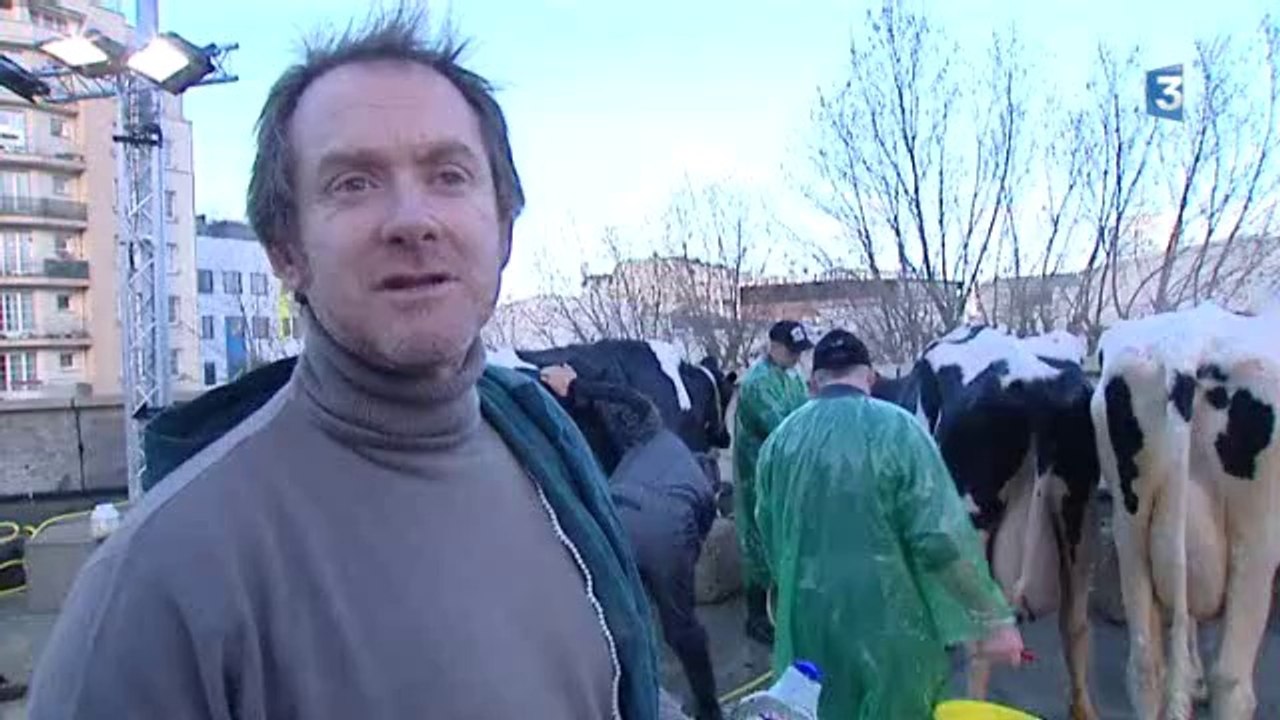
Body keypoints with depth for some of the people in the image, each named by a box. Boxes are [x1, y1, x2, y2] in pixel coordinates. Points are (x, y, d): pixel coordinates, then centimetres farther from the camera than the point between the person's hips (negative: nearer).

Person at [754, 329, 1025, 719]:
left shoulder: (780, 439, 1)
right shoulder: (897, 430, -14)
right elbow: (943, 539, -18)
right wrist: (993, 619, -8)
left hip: (807, 626, 4)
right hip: (891, 627, -4)